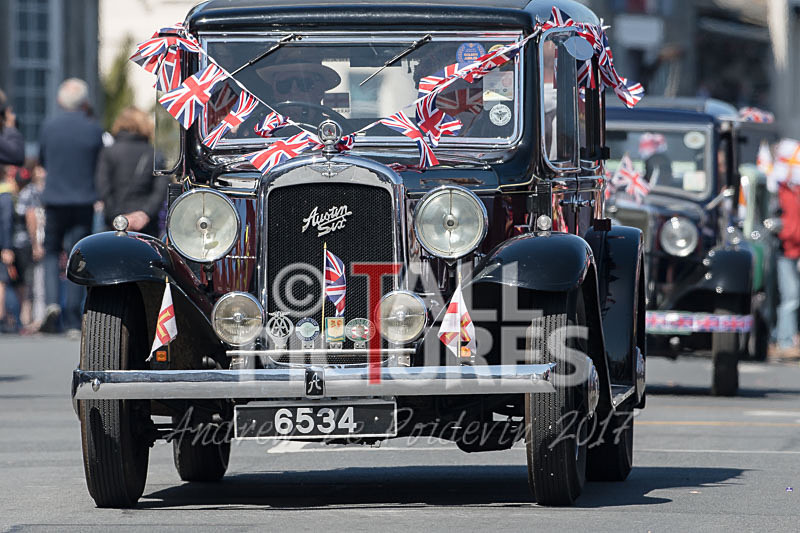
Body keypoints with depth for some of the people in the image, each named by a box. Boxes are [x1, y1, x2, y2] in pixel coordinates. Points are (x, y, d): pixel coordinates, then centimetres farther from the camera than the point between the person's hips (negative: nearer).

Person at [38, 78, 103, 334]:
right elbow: (102, 166, 5)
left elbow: (42, 161, 10)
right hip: (84, 202, 0)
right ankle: (73, 321, 3)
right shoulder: (94, 130, -5)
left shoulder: (49, 126, -3)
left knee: (51, 253, 15)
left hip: (54, 200, 0)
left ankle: (52, 302, -9)